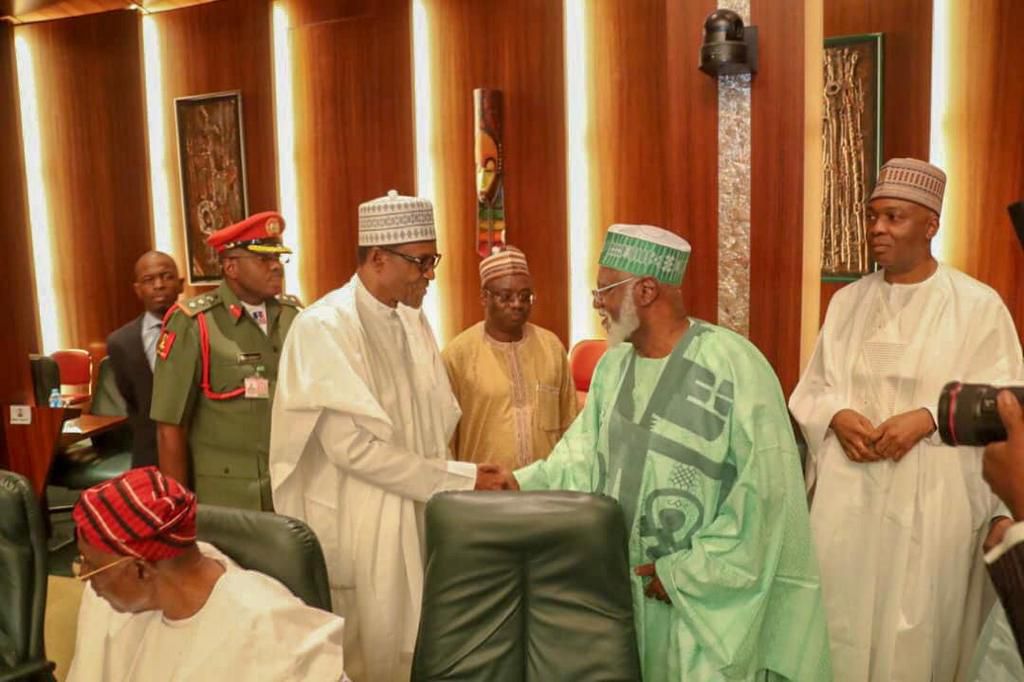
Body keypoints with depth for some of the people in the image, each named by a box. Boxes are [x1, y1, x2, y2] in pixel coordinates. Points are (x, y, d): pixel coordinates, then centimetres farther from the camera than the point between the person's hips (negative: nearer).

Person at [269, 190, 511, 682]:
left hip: (418, 515, 6)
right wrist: (460, 480, -19)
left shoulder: (413, 321, 5)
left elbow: (439, 421, 8)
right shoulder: (325, 326, -17)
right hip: (358, 527, -6)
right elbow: (351, 444, -22)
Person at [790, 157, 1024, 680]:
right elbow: (810, 392, 9)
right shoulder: (847, 301, 8)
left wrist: (926, 418, -19)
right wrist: (837, 417, -11)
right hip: (847, 495, 3)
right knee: (843, 617, 8)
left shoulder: (977, 305, -3)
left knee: (918, 629, 7)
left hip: (932, 499, -3)